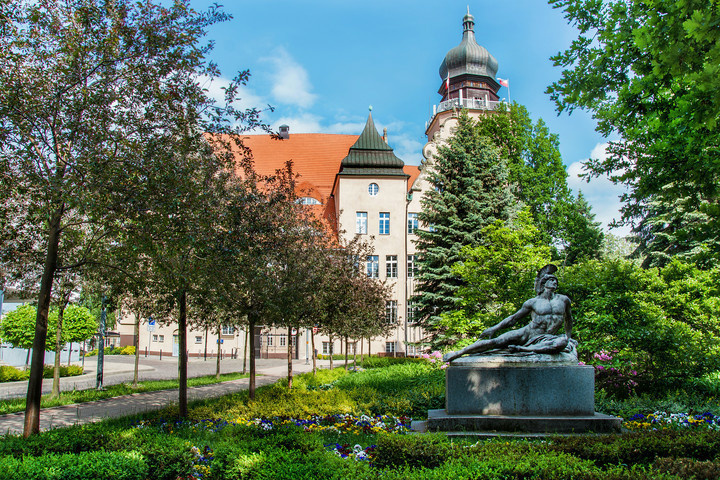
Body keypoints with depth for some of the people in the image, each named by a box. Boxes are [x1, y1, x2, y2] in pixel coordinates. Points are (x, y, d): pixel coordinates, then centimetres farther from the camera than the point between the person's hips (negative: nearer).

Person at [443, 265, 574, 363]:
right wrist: (494, 328, 4)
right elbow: (513, 318, 11)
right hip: (525, 333, 0)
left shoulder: (563, 300, 11)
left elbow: (568, 319, 29)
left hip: (542, 339, 0)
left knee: (562, 343, -34)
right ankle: (458, 353, -8)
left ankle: (522, 349, -32)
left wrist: (568, 337, 31)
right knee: (495, 342, -18)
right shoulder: (533, 302, 6)